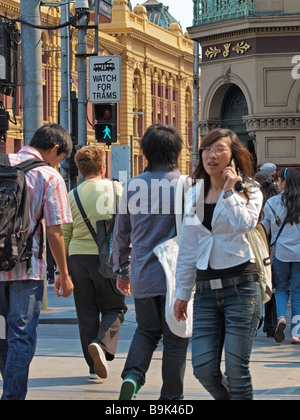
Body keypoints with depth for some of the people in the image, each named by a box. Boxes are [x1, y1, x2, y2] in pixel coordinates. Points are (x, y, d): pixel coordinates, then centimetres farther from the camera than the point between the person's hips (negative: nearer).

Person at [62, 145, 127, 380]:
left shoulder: (73, 196, 3)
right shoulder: (115, 189, -1)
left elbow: (64, 234, 5)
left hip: (78, 256, 2)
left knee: (87, 313, 10)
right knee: (114, 308, 11)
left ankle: (94, 366, 10)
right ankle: (102, 344, -16)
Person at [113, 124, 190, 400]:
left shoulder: (132, 186, 2)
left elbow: (121, 234, 9)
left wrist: (122, 271, 21)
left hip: (142, 276, 3)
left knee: (146, 331, 20)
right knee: (175, 339, 8)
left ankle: (132, 376, -3)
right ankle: (171, 397, 11)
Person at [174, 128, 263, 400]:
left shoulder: (249, 191, 1)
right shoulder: (194, 195, 13)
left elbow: (244, 224, -22)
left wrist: (230, 190, -12)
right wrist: (182, 293, 15)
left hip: (240, 286, -4)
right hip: (206, 290, 4)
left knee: (236, 369, -6)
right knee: (204, 369, -2)